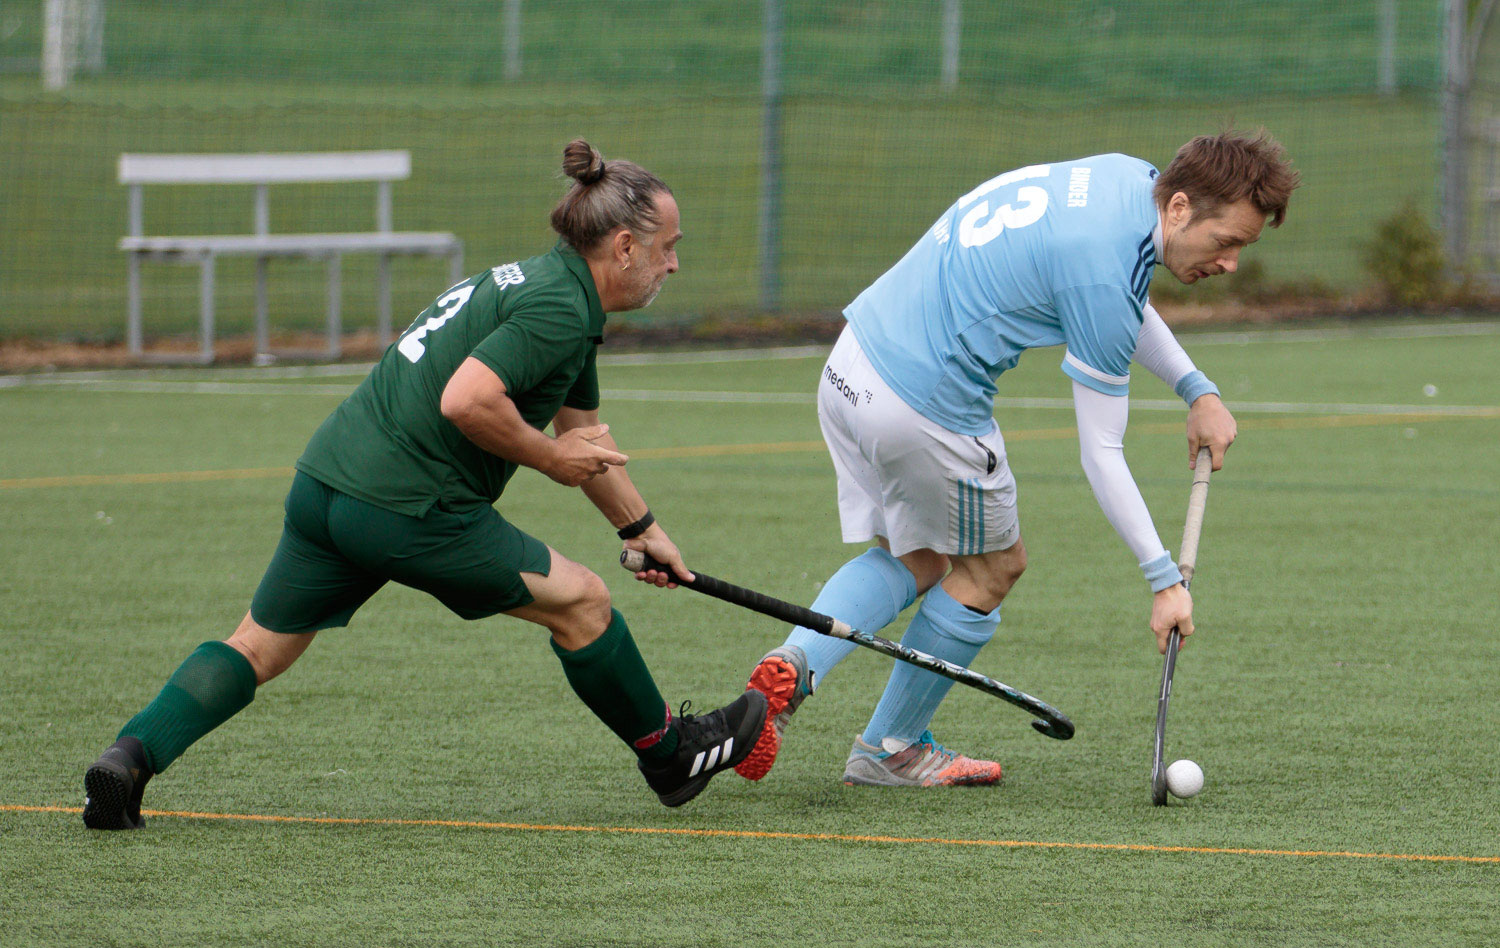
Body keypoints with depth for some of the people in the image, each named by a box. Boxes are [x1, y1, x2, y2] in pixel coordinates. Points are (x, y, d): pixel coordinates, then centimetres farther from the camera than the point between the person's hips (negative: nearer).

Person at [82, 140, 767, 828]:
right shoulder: (558, 308, -12)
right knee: (580, 602, 6)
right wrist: (548, 457, -11)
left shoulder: (541, 285, 21)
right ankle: (671, 756, 21)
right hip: (408, 509, -9)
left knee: (258, 646, 12)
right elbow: (466, 401, -25)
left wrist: (641, 526, 41)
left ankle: (131, 754, -3)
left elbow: (583, 431, 34)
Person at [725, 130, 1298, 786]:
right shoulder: (1105, 272, -21)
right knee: (991, 567, 13)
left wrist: (1198, 391, 19)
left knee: (911, 560, 21)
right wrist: (1164, 578, -12)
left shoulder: (1124, 177, 5)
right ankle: (891, 749, 25)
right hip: (925, 406, -9)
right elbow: (1101, 454, -15)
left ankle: (794, 665, -2)